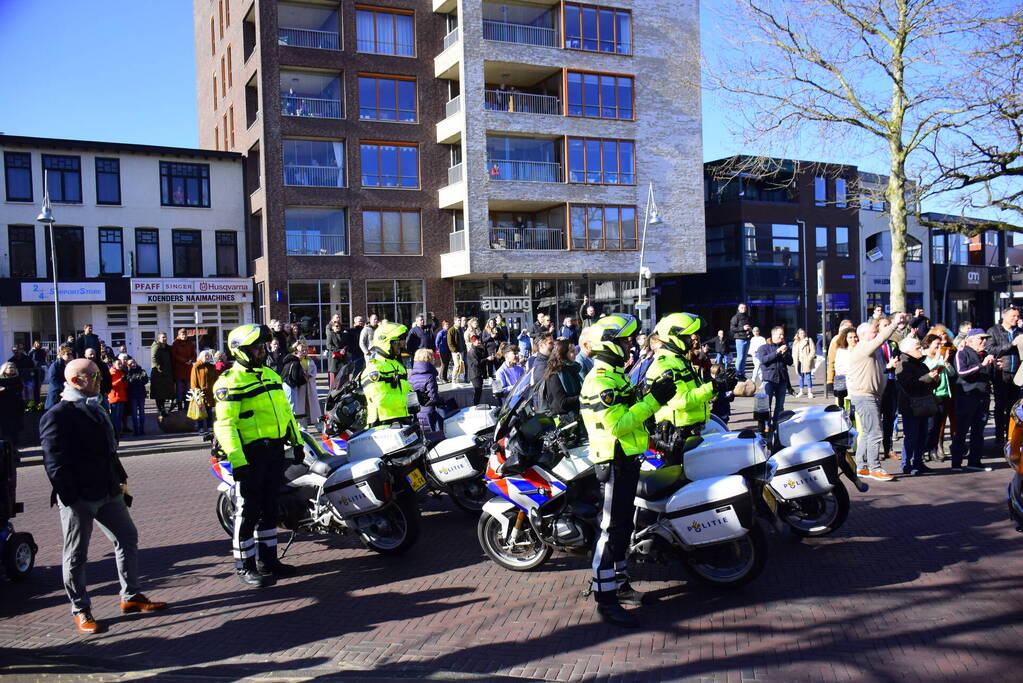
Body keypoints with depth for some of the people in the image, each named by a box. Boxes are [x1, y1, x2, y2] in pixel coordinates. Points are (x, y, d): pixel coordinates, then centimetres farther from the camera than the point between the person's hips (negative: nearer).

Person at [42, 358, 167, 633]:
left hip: (108, 492, 8)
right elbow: (55, 463, -16)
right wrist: (70, 497, -19)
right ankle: (80, 610, 20)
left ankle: (131, 596, 26)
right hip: (78, 497, -8)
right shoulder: (57, 415, -12)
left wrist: (121, 481, 17)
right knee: (76, 555, 6)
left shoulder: (95, 409, 15)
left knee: (127, 538, 14)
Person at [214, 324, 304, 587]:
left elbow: (285, 410, 21)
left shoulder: (270, 375, 14)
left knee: (269, 507, 15)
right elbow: (225, 424, -18)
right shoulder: (230, 382, -11)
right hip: (250, 454, -8)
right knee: (248, 509, 0)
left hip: (275, 450, 8)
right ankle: (245, 565, 11)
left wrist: (297, 442, 18)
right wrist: (237, 460, -25)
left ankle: (267, 559, 25)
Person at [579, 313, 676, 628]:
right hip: (614, 463, -11)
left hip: (628, 460, 11)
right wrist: (653, 400, -26)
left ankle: (620, 584, 31)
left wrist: (650, 396, 4)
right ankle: (605, 599, -2)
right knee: (612, 528, -7)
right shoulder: (600, 381, -19)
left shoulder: (615, 375, 16)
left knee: (623, 526, 18)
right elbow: (617, 424, -26)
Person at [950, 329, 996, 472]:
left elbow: (991, 376, 23)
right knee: (961, 431, -4)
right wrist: (982, 365, -22)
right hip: (966, 396, -7)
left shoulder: (985, 355, 17)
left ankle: (974, 461, 17)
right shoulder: (962, 353, -3)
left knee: (978, 431, 10)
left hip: (983, 397, 7)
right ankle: (956, 463, -1)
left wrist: (995, 367, 3)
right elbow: (961, 372, -18)